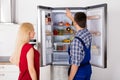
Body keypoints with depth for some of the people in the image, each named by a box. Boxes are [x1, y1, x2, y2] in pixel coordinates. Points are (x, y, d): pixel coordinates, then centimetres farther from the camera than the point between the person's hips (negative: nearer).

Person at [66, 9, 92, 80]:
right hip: (88, 68, 8)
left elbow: (75, 64, -27)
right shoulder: (88, 33, -5)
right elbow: (81, 26, 21)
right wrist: (71, 17, 32)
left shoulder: (76, 41, -30)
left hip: (79, 72, -7)